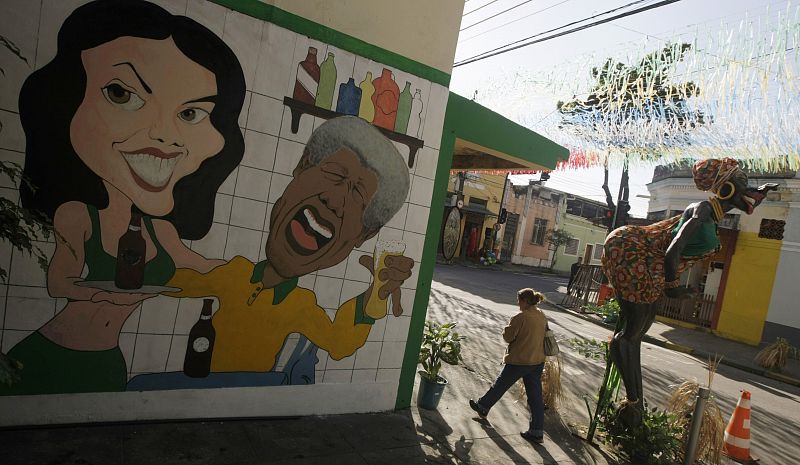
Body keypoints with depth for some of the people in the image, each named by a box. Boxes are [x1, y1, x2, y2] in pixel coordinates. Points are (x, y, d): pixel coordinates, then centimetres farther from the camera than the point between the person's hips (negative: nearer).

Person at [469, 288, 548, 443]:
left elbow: (508, 336, -15)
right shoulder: (542, 317, 3)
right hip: (538, 361, 6)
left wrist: (509, 327, 3)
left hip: (518, 361, -6)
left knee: (500, 385, 14)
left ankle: (482, 407, 35)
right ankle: (537, 432, 16)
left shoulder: (520, 317, -20)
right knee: (535, 396, 10)